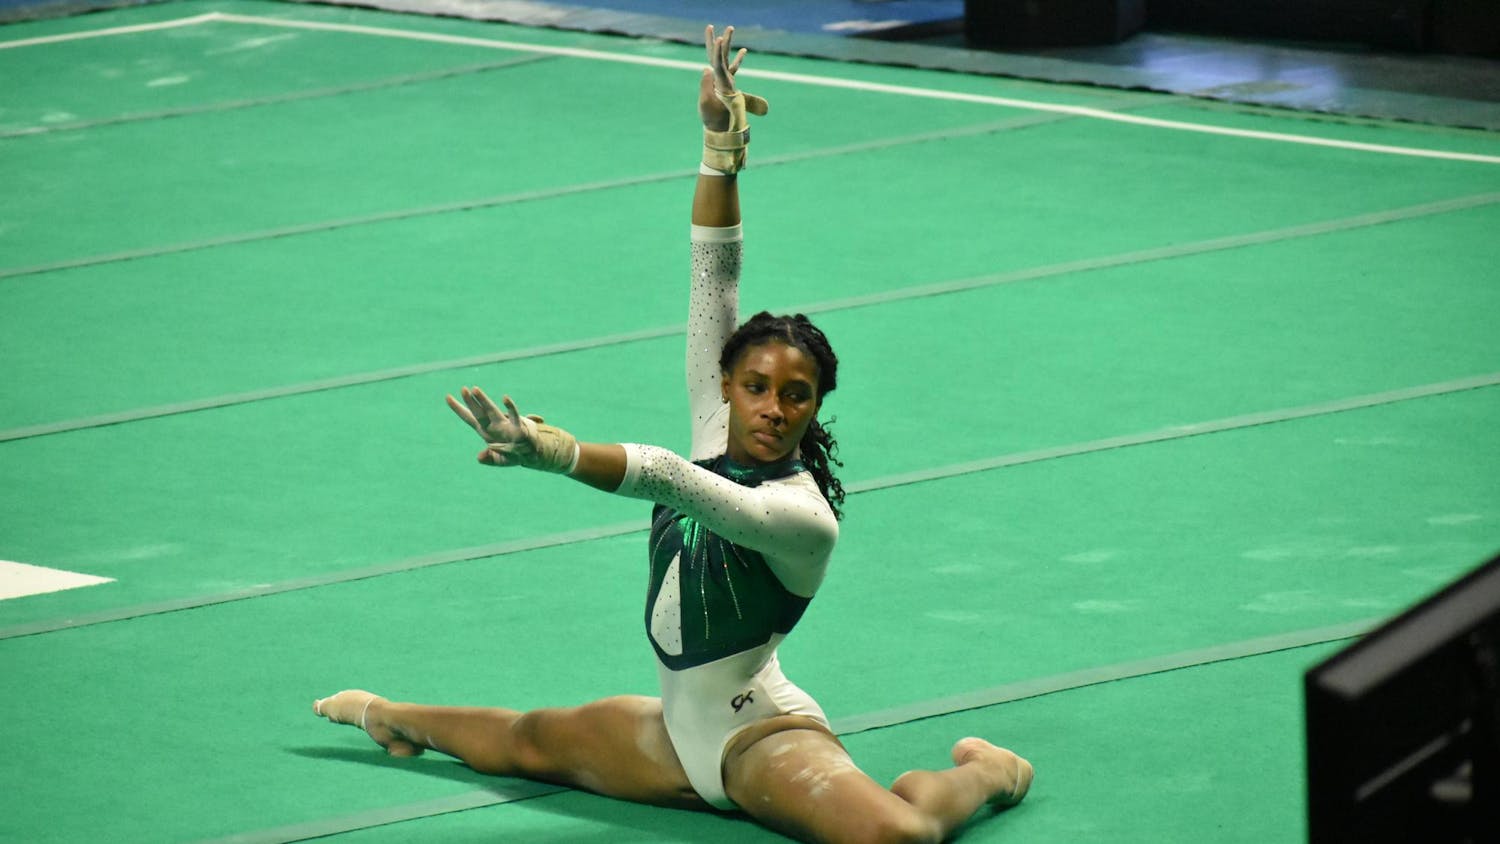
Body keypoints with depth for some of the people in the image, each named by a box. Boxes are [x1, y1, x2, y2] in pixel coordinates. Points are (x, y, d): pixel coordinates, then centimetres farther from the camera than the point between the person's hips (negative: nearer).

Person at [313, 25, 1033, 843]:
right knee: (526, 742, 27)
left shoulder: (803, 517, -25)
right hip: (684, 732, 8)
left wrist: (553, 453, -54)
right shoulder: (715, 429, -3)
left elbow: (674, 483, -41)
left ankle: (978, 775, 1)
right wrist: (721, 147, -15)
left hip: (760, 736, -8)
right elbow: (713, 278, -6)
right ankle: (396, 718, 59)